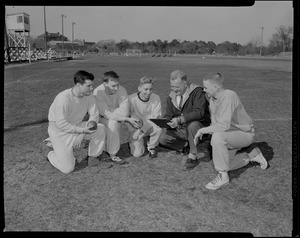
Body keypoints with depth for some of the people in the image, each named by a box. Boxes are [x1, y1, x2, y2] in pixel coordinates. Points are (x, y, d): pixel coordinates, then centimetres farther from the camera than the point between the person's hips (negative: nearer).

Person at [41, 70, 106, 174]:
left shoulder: (89, 95, -11)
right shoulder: (63, 98, -31)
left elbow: (94, 115, -5)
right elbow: (61, 124, -28)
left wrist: (90, 125, -26)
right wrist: (82, 130, -31)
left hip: (77, 126, 6)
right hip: (60, 131, -6)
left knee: (100, 129, -18)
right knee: (67, 168, -8)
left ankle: (92, 157, 5)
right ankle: (48, 151, 20)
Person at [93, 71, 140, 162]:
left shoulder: (121, 90, -15)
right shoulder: (97, 92, -23)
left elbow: (125, 111, -21)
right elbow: (106, 114, -27)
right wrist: (127, 119, -31)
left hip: (116, 118, 4)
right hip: (102, 119, -4)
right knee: (112, 123, -30)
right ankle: (112, 154, -15)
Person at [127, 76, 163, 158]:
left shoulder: (156, 98, -13)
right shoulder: (131, 99, -17)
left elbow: (156, 117, -13)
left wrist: (142, 129, -24)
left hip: (150, 127, 2)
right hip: (135, 128, -1)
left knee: (158, 127, -34)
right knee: (137, 154, -18)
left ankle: (151, 147, -3)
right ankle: (133, 143, 21)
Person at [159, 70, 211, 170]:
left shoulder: (197, 91, -16)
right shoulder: (171, 97, 4)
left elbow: (199, 112, -28)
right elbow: (168, 115, 8)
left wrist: (180, 120, -40)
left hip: (200, 127, -5)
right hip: (180, 130, 6)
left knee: (192, 124, -39)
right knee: (162, 139, -15)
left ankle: (193, 156, -20)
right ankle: (185, 144, 12)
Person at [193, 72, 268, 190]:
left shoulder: (229, 96, -29)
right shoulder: (213, 98, -2)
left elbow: (224, 125, -37)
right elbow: (215, 122, 7)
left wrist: (202, 130, -27)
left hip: (244, 133, -9)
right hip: (230, 134, 9)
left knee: (218, 136, -35)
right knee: (224, 163, 6)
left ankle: (223, 176, -22)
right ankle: (252, 155, 25)